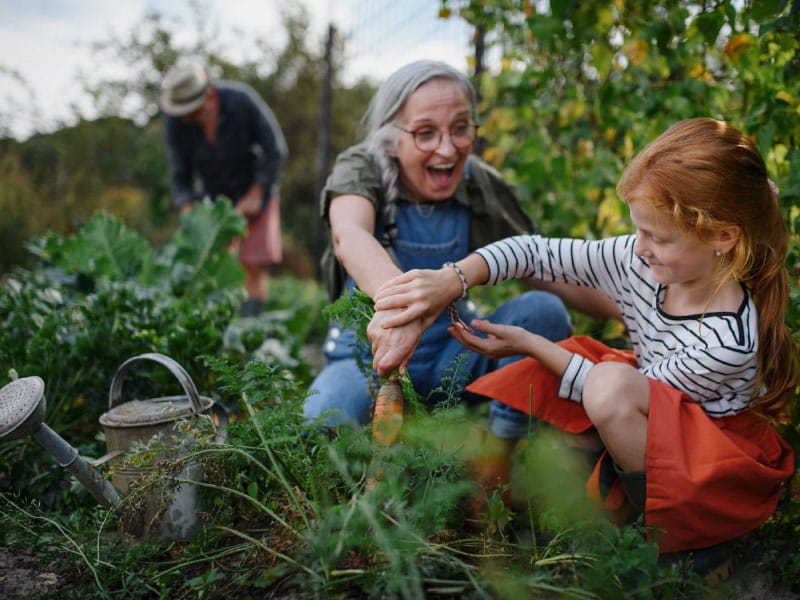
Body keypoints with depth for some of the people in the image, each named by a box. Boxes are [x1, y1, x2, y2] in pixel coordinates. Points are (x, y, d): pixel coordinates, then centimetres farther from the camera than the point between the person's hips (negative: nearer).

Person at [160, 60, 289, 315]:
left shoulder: (242, 100, -26)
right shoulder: (175, 120, -18)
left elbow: (276, 150, -16)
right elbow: (180, 174, -8)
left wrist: (255, 194, -16)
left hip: (256, 191, -2)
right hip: (216, 197, 2)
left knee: (254, 265, -9)